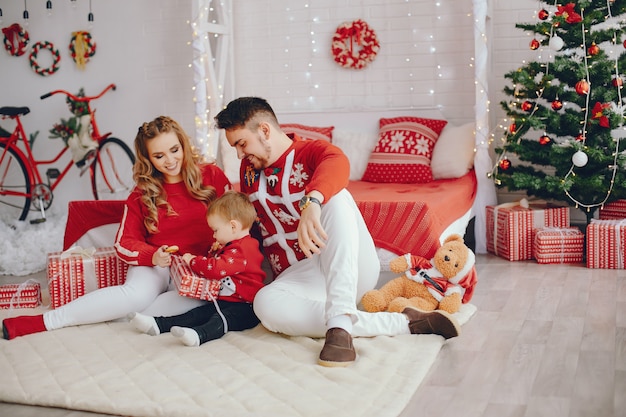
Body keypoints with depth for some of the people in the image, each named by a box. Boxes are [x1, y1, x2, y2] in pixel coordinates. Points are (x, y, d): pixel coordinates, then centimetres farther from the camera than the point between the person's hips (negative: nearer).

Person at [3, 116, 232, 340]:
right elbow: (125, 243, 3)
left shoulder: (211, 176, 0)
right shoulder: (143, 193, 4)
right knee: (137, 294, -34)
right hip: (157, 263, 0)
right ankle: (42, 321, -27)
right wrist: (152, 256, -18)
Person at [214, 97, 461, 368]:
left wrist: (311, 202, -52)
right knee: (265, 303, -32)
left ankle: (339, 324, -44)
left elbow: (337, 162, -32)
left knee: (335, 197, -31)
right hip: (298, 275, 4)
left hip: (351, 268, -4)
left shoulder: (310, 152, -5)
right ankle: (402, 322, -29)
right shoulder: (249, 169, 14)